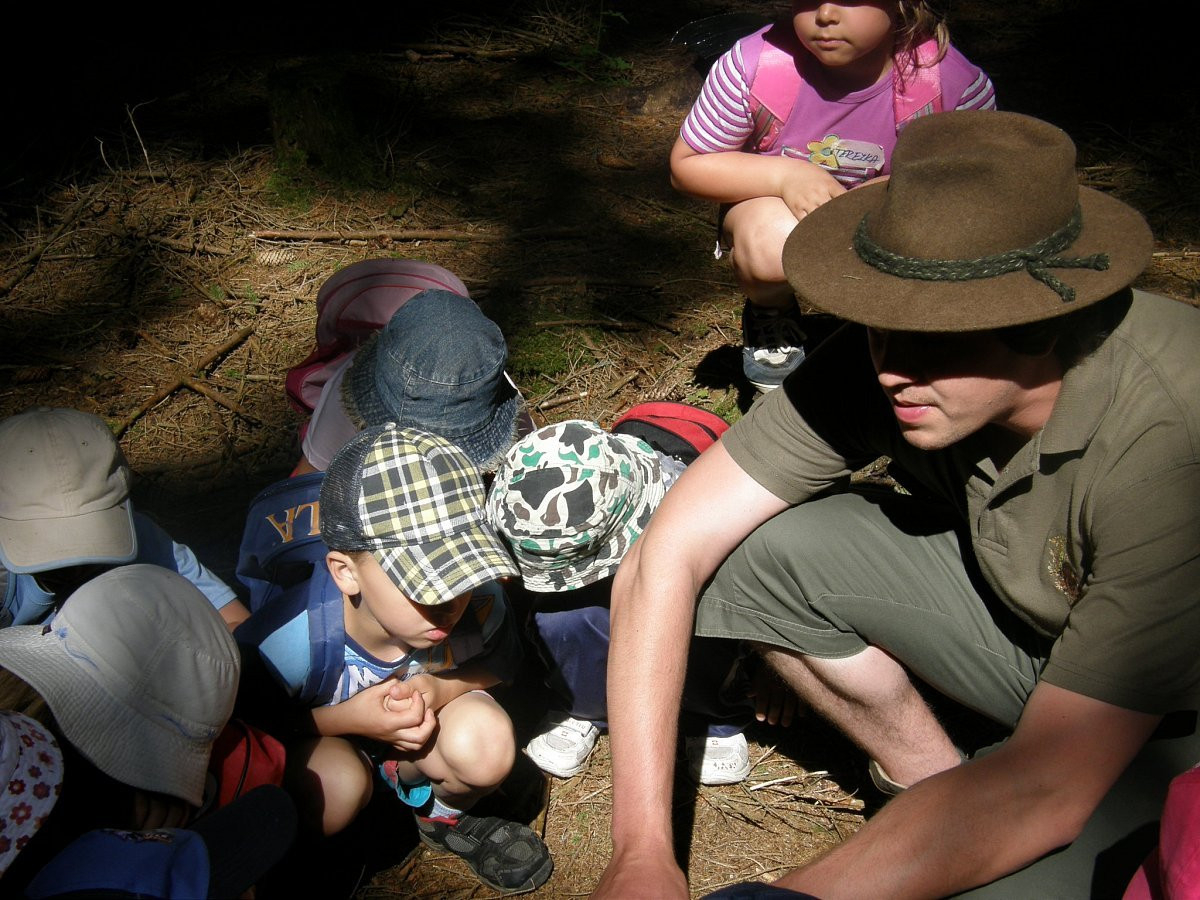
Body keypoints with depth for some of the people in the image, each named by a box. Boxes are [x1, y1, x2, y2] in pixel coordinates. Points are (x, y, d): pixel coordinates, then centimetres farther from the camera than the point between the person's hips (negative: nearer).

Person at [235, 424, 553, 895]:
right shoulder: (287, 642, -36)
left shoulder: (479, 604, -28)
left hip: (423, 734, 3)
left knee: (487, 743, -29)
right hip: (318, 733, -2)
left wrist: (440, 689, -27)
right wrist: (348, 718, -33)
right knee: (334, 784, -36)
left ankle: (445, 816, 7)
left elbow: (499, 665, -6)